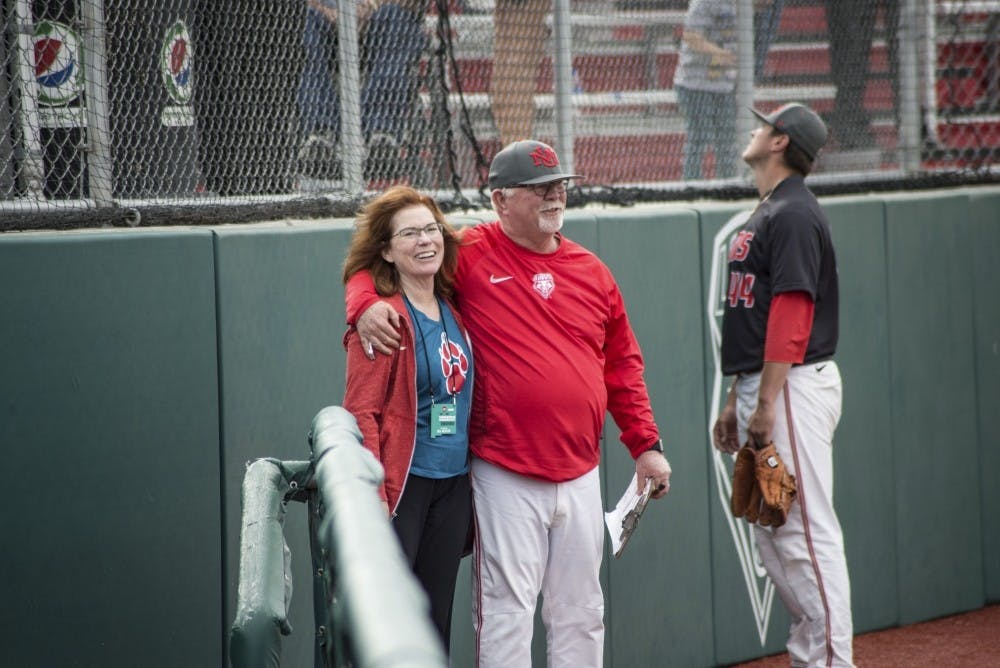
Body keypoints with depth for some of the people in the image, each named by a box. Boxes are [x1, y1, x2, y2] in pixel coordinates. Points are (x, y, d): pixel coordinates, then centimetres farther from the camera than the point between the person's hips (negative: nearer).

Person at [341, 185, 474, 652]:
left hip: (453, 485, 7)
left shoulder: (452, 311, 11)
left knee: (437, 620, 11)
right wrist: (374, 497, -20)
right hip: (401, 485, -7)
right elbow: (362, 413, -14)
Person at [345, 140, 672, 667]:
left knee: (580, 610, 12)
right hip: (505, 478, -5)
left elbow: (622, 364, 17)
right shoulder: (469, 254, -4)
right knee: (506, 609, -4)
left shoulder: (590, 269, 11)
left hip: (580, 475, 5)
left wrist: (645, 445, 12)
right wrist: (365, 305, -24)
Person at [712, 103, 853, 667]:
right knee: (770, 532, 13)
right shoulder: (766, 213, 19)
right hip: (760, 390, 11)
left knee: (806, 530, -9)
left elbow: (791, 313, -20)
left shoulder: (794, 214, -12)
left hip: (793, 387, -11)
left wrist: (768, 403, -23)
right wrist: (737, 401, 21)